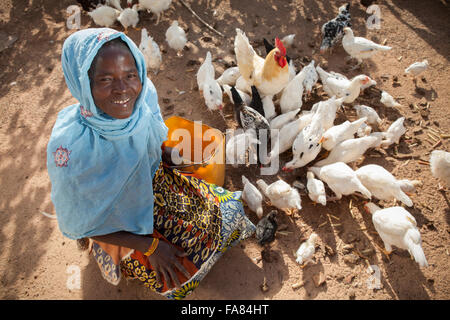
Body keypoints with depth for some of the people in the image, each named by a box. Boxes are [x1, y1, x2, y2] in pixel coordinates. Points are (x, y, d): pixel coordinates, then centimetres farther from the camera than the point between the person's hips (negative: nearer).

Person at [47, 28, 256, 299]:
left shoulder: (143, 97, -22)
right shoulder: (70, 147, -37)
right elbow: (79, 224, -22)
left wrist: (173, 156, -13)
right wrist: (149, 246, -22)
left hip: (155, 184, 5)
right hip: (119, 224, -5)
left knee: (224, 211, 8)